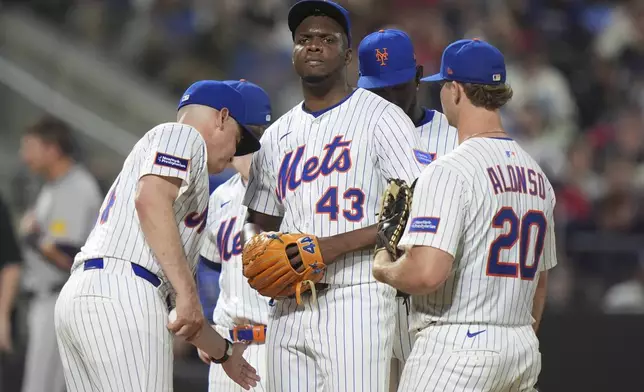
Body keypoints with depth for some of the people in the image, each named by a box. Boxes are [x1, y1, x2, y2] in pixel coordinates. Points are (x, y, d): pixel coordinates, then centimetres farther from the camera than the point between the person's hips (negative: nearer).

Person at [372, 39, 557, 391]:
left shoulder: (450, 171, -13)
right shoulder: (536, 174, 14)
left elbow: (427, 273, -24)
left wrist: (383, 270, -3)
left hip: (457, 347, -8)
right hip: (524, 350, 8)